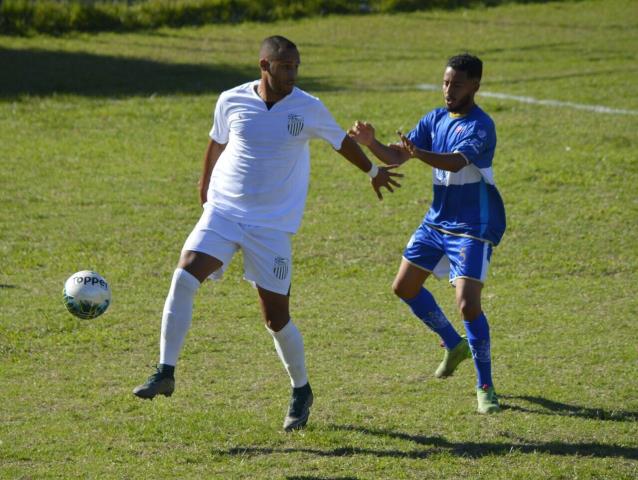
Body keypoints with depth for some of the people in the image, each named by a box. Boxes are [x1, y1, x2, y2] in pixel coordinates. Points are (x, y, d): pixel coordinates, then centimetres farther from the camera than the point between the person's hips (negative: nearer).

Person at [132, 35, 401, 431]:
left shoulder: (309, 109, -5)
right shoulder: (232, 101, -3)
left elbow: (342, 141, 14)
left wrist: (374, 171, 29)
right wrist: (206, 183, 32)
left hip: (272, 226, -1)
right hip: (222, 212, 1)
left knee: (276, 317, 0)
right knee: (184, 278, -21)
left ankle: (302, 391, 24)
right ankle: (165, 374, -14)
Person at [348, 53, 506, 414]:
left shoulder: (480, 126, -19)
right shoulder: (436, 119, 4)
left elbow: (456, 162, -37)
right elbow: (397, 156, 1)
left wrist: (420, 153, -54)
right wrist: (372, 143, -19)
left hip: (473, 227, -8)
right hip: (438, 220, 8)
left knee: (468, 304, -18)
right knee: (405, 287, 14)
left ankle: (485, 387, -4)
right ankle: (455, 346, 33)